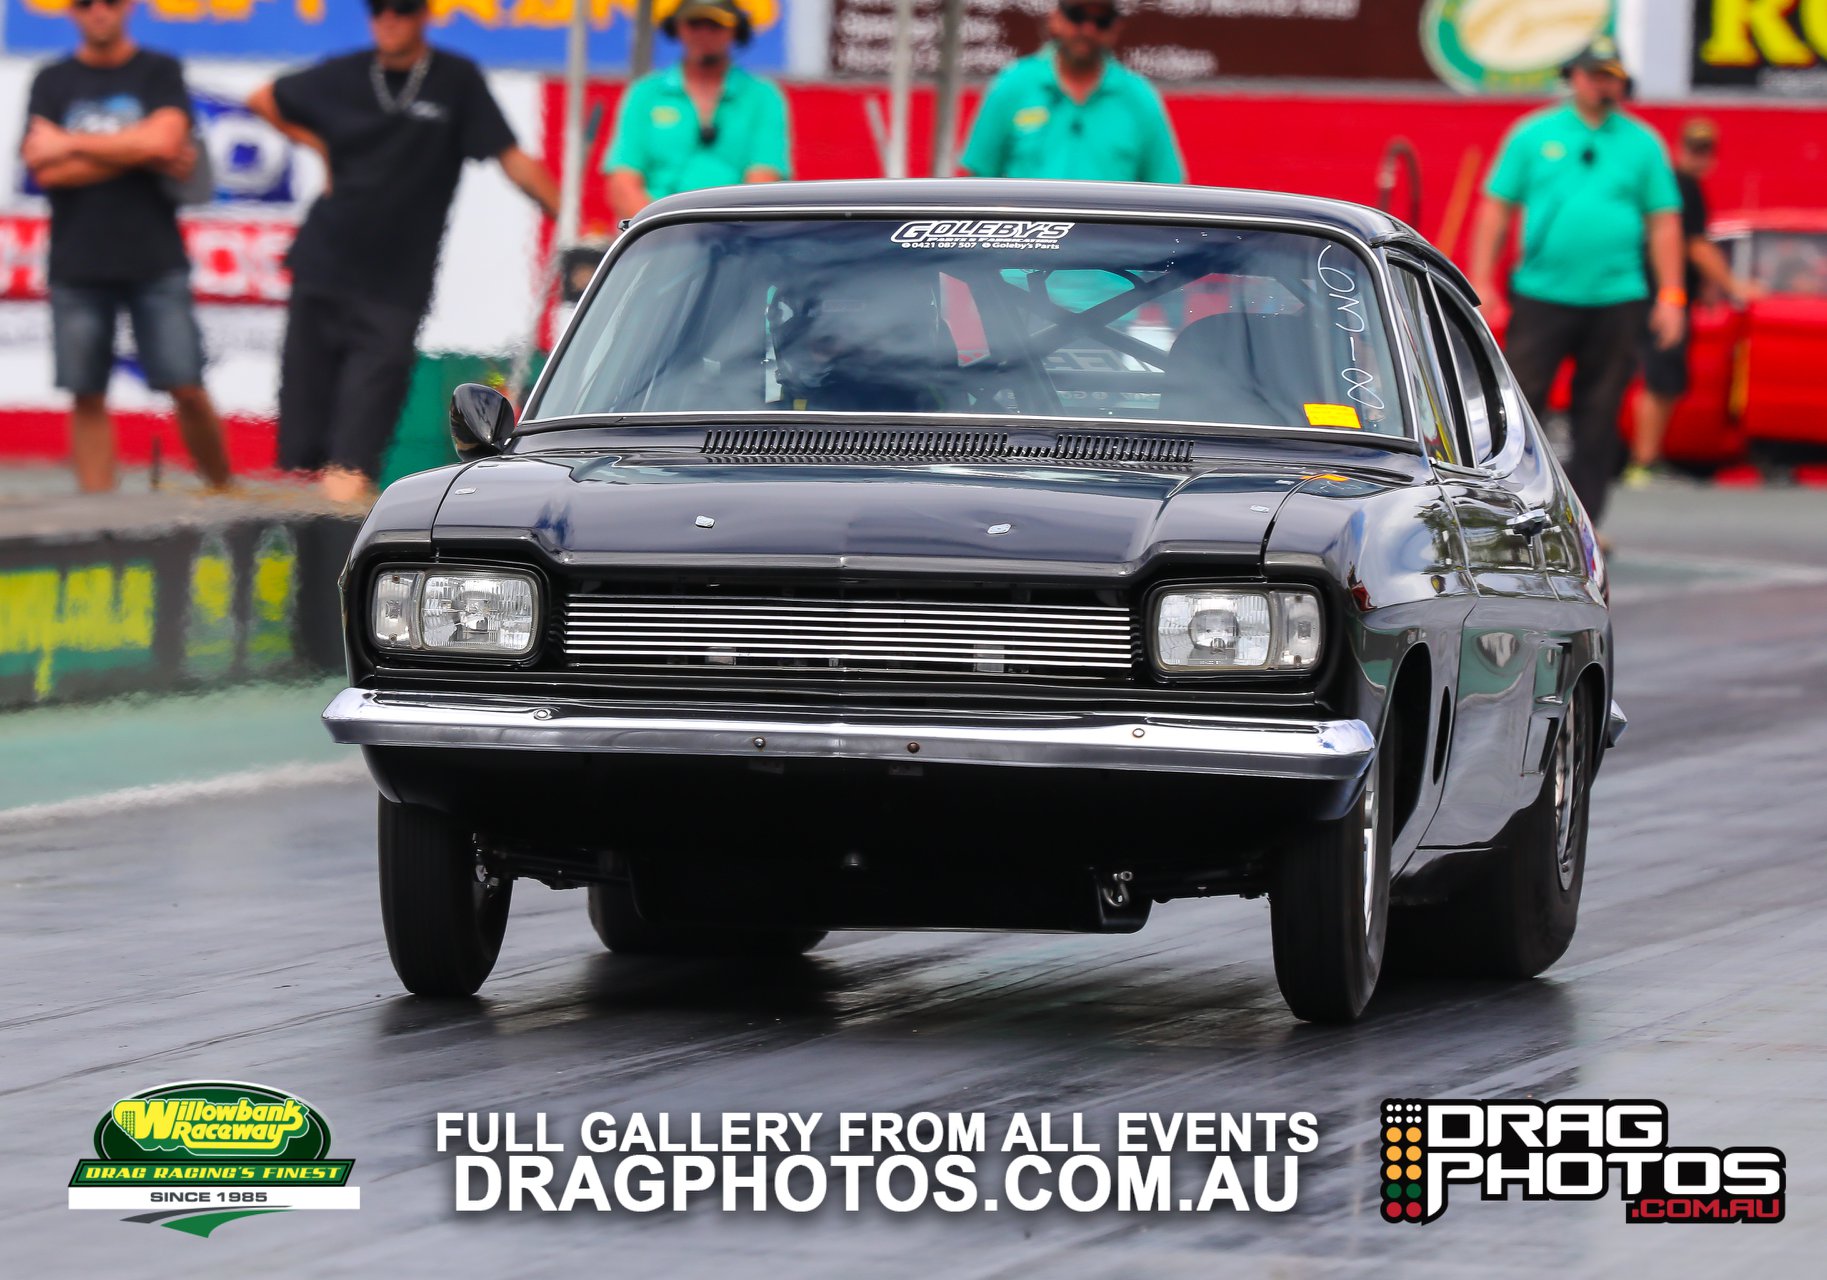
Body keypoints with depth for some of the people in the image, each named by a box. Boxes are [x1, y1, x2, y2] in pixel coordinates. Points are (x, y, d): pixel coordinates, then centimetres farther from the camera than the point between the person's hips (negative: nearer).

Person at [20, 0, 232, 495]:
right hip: (77, 265, 2)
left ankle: (224, 492, 8)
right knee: (87, 398, 0)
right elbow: (45, 170, -4)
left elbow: (164, 140, -13)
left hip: (155, 262, -2)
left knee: (187, 391, -6)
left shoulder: (160, 73, 5)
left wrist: (71, 144, -8)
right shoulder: (51, 83, 9)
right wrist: (144, 155, -7)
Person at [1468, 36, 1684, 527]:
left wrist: (1670, 296, 2)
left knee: (1599, 414, 2)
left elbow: (1664, 223, 9)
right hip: (1541, 296, -1)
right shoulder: (1532, 135, 7)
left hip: (1616, 299, 1)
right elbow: (1496, 210, 7)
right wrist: (1482, 282, 0)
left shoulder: (1643, 143, 9)